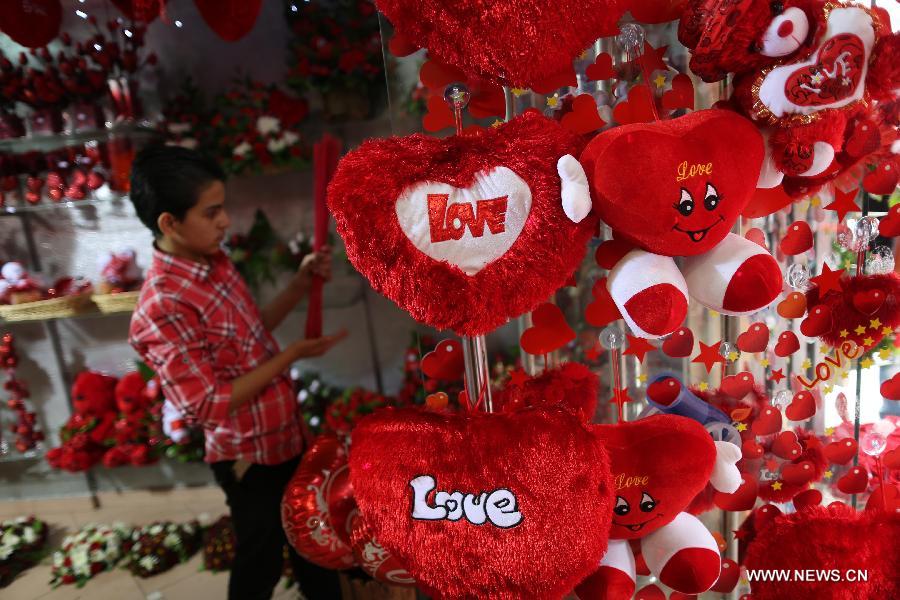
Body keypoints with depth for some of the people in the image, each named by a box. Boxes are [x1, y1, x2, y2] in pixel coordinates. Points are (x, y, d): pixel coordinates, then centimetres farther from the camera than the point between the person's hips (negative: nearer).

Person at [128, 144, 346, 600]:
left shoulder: (215, 261, -2)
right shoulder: (163, 309, -27)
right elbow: (210, 406, -25)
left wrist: (302, 283, -4)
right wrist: (292, 355, -23)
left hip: (285, 434, 8)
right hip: (248, 455, -8)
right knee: (261, 561, 18)